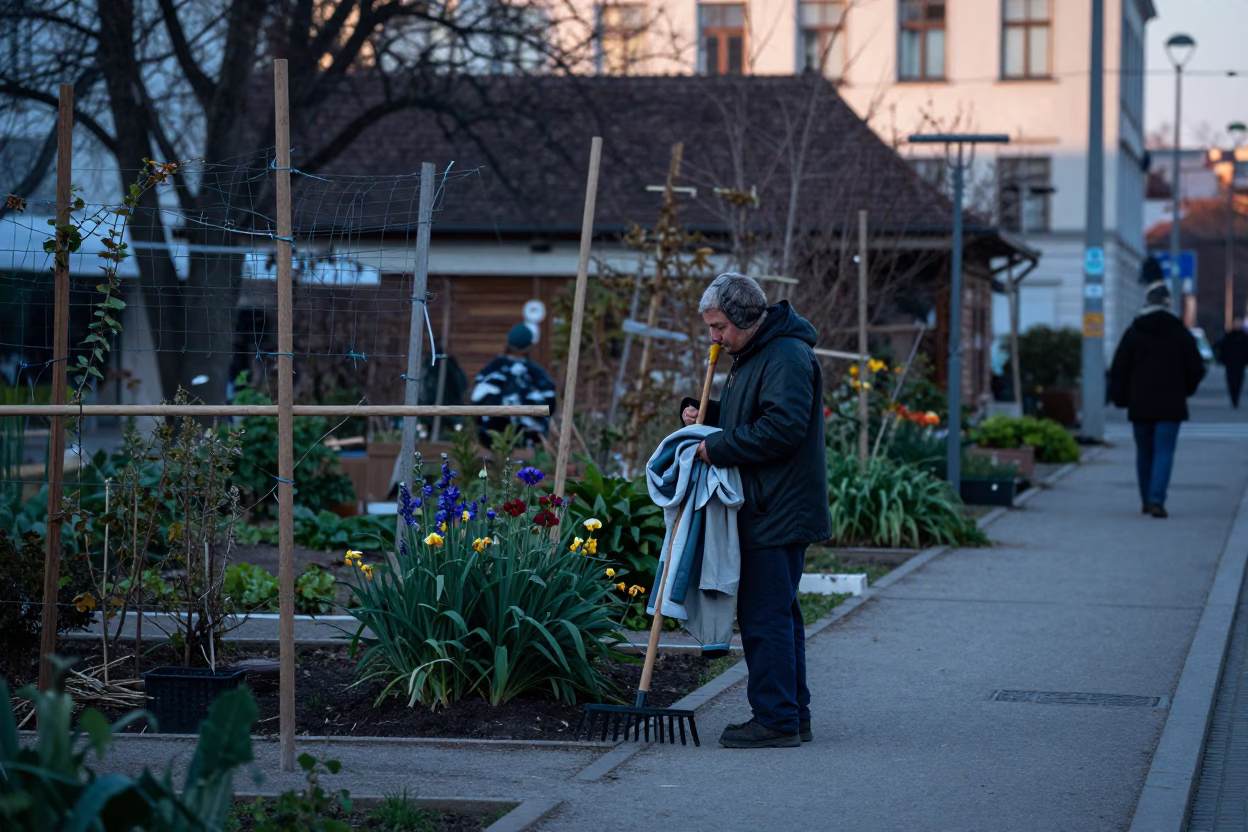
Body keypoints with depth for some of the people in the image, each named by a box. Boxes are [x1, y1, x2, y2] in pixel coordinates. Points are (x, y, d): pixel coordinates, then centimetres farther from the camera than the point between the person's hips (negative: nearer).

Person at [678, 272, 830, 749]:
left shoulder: (787, 357, -16)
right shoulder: (751, 355, 19)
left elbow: (782, 428, -25)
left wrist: (718, 449, -18)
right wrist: (700, 413, 11)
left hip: (777, 514, -11)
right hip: (766, 509, 11)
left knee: (766, 616, -8)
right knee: (779, 615, 14)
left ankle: (776, 720, -4)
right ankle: (793, 715, 21)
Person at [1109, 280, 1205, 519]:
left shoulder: (1133, 333, 0)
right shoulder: (1181, 334, -1)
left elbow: (1118, 371, 0)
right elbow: (1196, 369, 4)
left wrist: (1120, 398, 10)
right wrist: (1184, 391, 21)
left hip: (1140, 405, 1)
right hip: (1170, 406, -1)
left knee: (1144, 453, 13)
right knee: (1164, 452, -4)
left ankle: (1147, 500, 19)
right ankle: (1156, 500, -19)